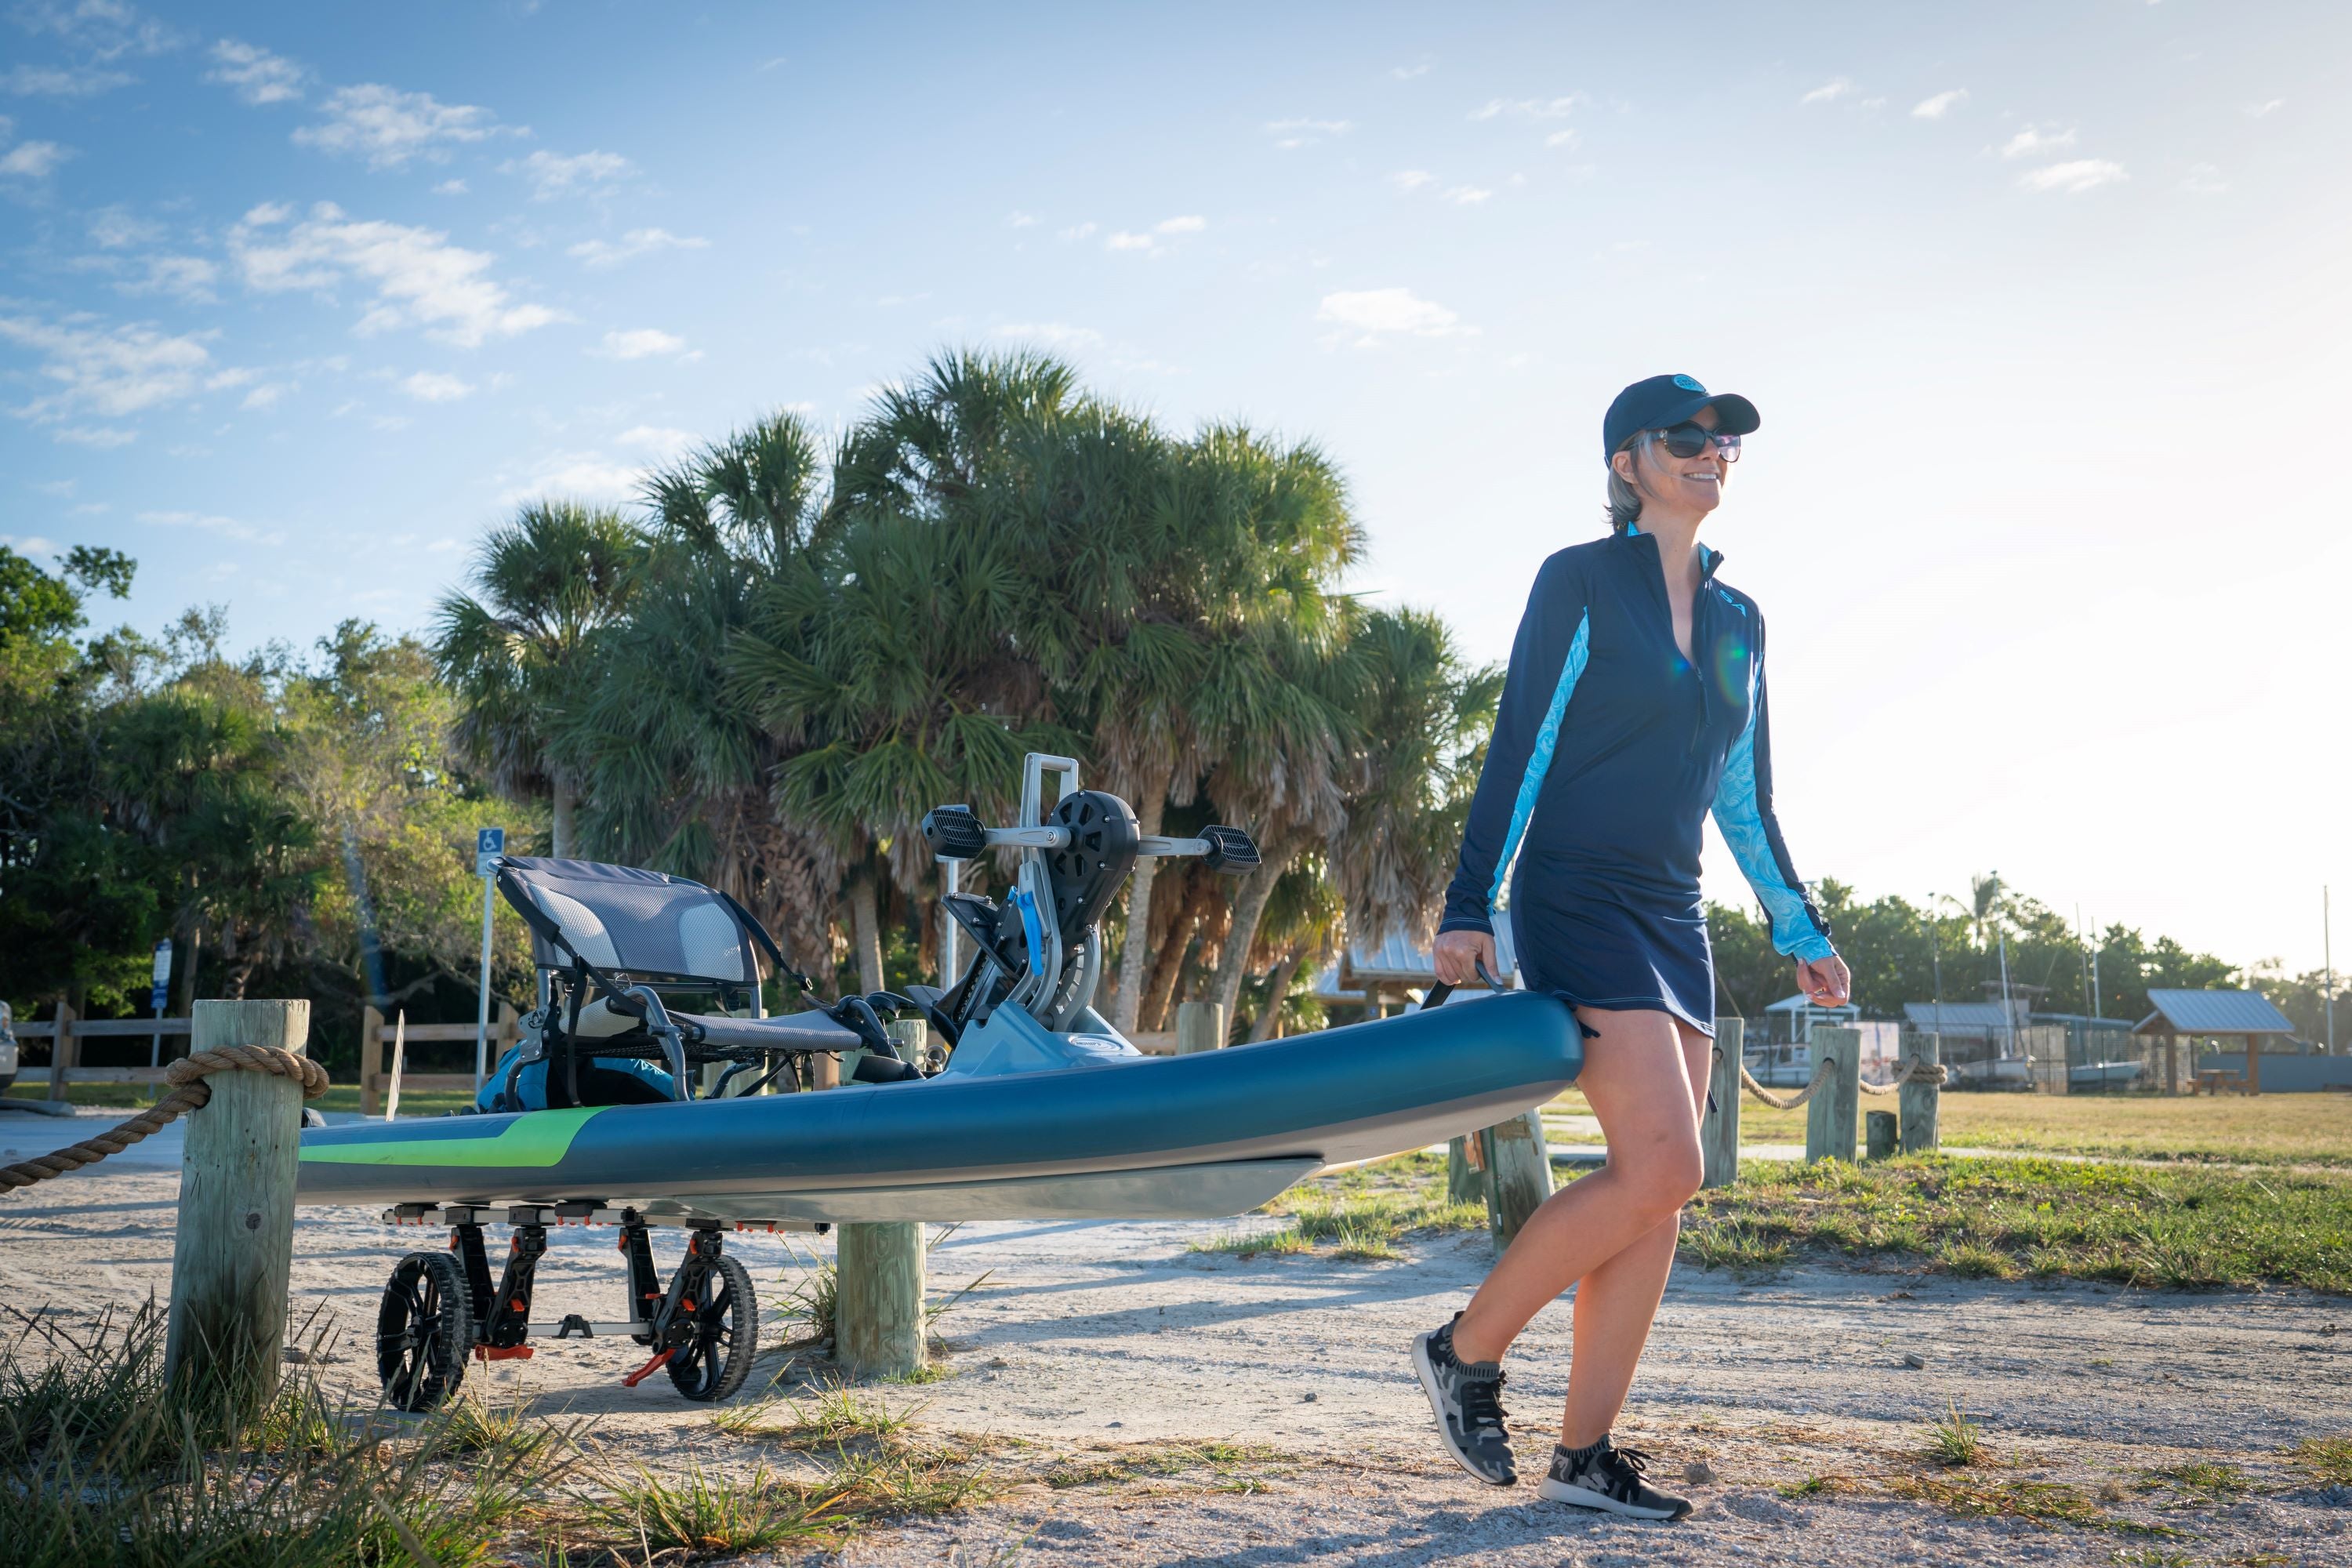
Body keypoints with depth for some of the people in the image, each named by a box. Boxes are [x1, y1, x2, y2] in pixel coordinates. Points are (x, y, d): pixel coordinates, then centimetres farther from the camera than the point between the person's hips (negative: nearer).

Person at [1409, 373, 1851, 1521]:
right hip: (1577, 901, -7)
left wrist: (1801, 932, 19)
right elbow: (1518, 749, -6)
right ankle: (1466, 1350, -1)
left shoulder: (1736, 619, 17)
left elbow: (1743, 798, 21)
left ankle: (1585, 1455, 9)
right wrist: (1469, 907, -11)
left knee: (1657, 1197, 2)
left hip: (1673, 919, 7)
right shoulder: (1581, 581, -2)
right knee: (1663, 1167, -18)